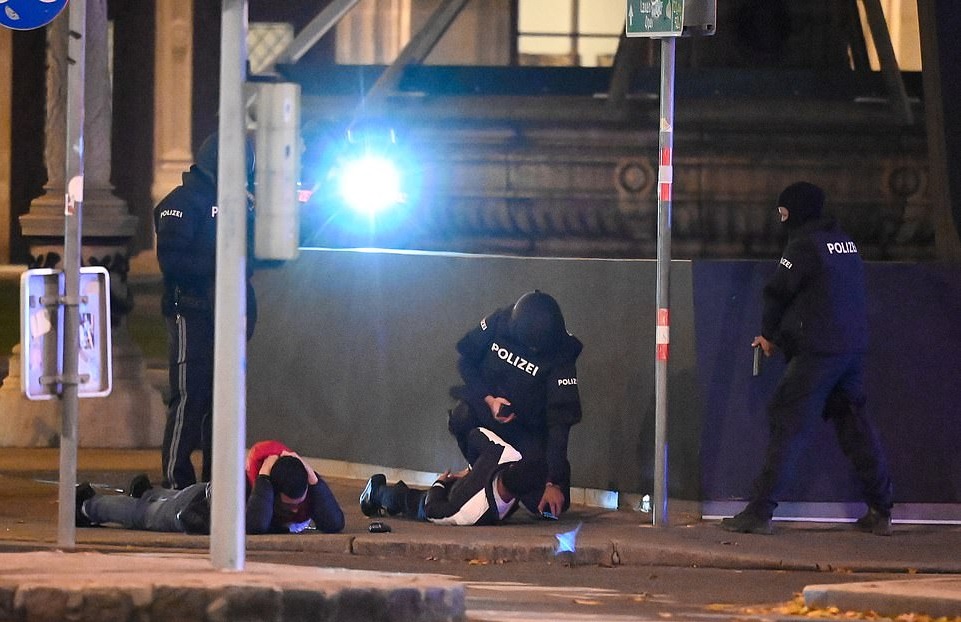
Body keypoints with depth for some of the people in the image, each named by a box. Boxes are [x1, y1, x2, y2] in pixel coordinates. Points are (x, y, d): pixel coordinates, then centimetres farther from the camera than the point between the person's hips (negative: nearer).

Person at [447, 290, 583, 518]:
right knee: (462, 416, -36)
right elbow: (466, 359, -3)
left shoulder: (561, 356, -23)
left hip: (528, 427, -1)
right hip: (486, 403, 1)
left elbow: (559, 422, -23)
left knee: (545, 504, -15)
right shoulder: (498, 323, -18)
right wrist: (489, 399, -20)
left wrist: (554, 483, -27)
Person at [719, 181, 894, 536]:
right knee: (854, 426, 14)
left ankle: (760, 511, -9)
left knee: (786, 424, -5)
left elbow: (778, 293, -7)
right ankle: (880, 511, 13)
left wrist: (769, 334, 13)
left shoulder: (804, 245, -9)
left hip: (817, 352, -7)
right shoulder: (844, 242, 14)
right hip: (854, 348, 7)